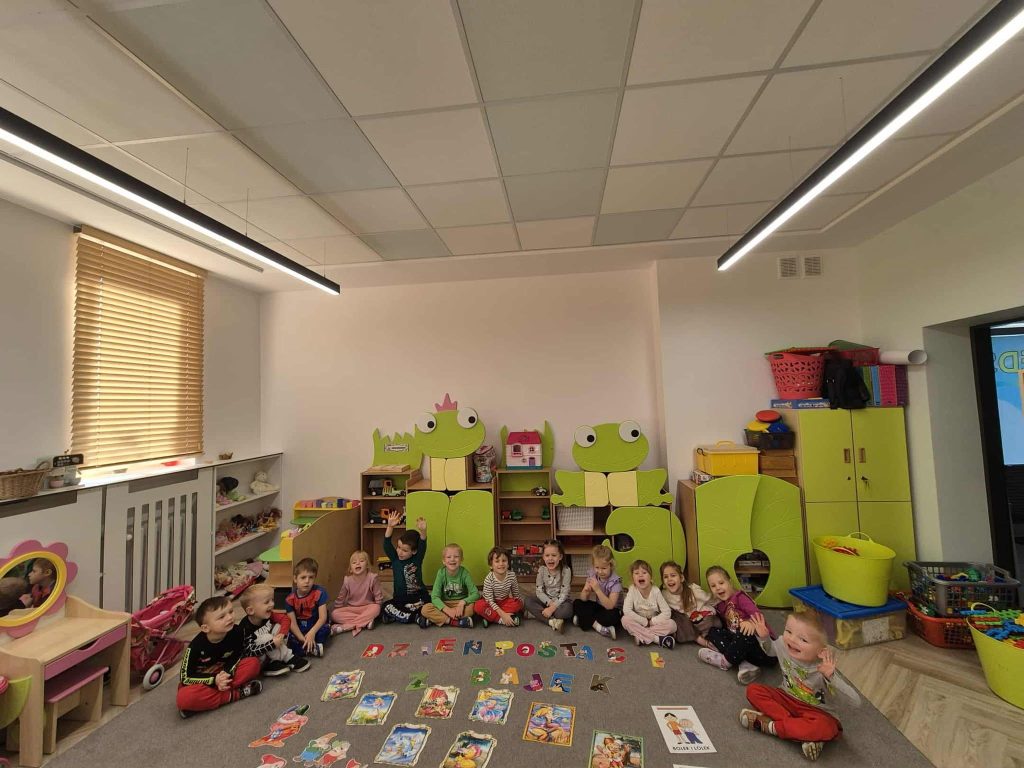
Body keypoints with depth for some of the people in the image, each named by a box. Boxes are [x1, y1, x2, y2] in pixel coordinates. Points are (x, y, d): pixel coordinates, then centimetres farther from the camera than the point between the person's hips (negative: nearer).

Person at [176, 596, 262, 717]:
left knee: (253, 663, -19)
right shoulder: (196, 646, -27)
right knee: (184, 698, -37)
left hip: (223, 675, 2)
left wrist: (227, 672, -22)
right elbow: (185, 677, -16)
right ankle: (234, 694, -23)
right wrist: (214, 680, -24)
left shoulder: (236, 632, -21)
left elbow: (238, 656, -4)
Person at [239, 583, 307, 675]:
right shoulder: (246, 628, -29)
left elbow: (286, 619, -5)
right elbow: (250, 653, -32)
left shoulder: (267, 615, -11)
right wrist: (272, 644, -33)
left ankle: (275, 662, -11)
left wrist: (281, 634, -22)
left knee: (278, 626, -9)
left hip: (268, 653, 6)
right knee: (265, 638, -29)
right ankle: (288, 658, -12)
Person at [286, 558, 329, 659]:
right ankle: (314, 648, -18)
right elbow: (293, 623, -12)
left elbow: (323, 617, -19)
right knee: (288, 642, -26)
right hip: (300, 630, 3)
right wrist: (303, 639, -25)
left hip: (316, 626, -3)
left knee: (325, 629, -34)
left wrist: (312, 633, -33)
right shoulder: (290, 599, -9)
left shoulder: (319, 592, -17)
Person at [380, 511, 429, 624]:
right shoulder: (394, 559, 0)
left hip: (418, 597, -1)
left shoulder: (417, 559, -4)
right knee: (385, 608, -26)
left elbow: (422, 546, -24)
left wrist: (423, 531, -46)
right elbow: (387, 545, -16)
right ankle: (415, 617, -21)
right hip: (399, 599, 1)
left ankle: (397, 615, -13)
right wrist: (390, 527, -34)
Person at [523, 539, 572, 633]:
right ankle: (553, 621, -27)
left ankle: (537, 613, -19)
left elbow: (564, 594, -19)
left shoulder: (566, 570, -18)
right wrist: (550, 603, -23)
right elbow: (539, 591, -9)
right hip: (546, 600, 3)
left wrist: (552, 608, -28)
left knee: (567, 610, -35)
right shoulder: (541, 570, -10)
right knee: (527, 600, -21)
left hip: (560, 601, -2)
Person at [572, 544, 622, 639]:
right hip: (598, 606, 5)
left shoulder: (615, 581, -23)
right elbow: (584, 599, -7)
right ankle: (597, 626, -20)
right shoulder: (592, 575, -10)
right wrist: (585, 591, -30)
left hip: (612, 609, -5)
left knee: (613, 616, -36)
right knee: (576, 603, -11)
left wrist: (597, 589, -40)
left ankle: (586, 620, -19)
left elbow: (610, 606, -30)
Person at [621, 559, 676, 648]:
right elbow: (626, 610, -23)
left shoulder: (656, 591, -15)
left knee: (672, 624, -25)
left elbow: (667, 612, -15)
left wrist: (652, 621, -20)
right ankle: (657, 638, -26)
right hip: (639, 624, 0)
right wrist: (645, 622, -22)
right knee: (625, 620, -30)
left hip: (654, 624, 0)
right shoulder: (632, 590, -17)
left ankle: (641, 636, -23)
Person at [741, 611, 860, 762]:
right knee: (753, 690, -17)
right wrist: (763, 636, -15)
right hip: (787, 698, 3)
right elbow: (770, 650, 5)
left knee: (827, 728, -36)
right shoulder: (782, 644, -21)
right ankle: (807, 733, -17)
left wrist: (831, 677, -50)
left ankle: (770, 725, -17)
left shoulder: (823, 669, -30)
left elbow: (856, 702, -36)